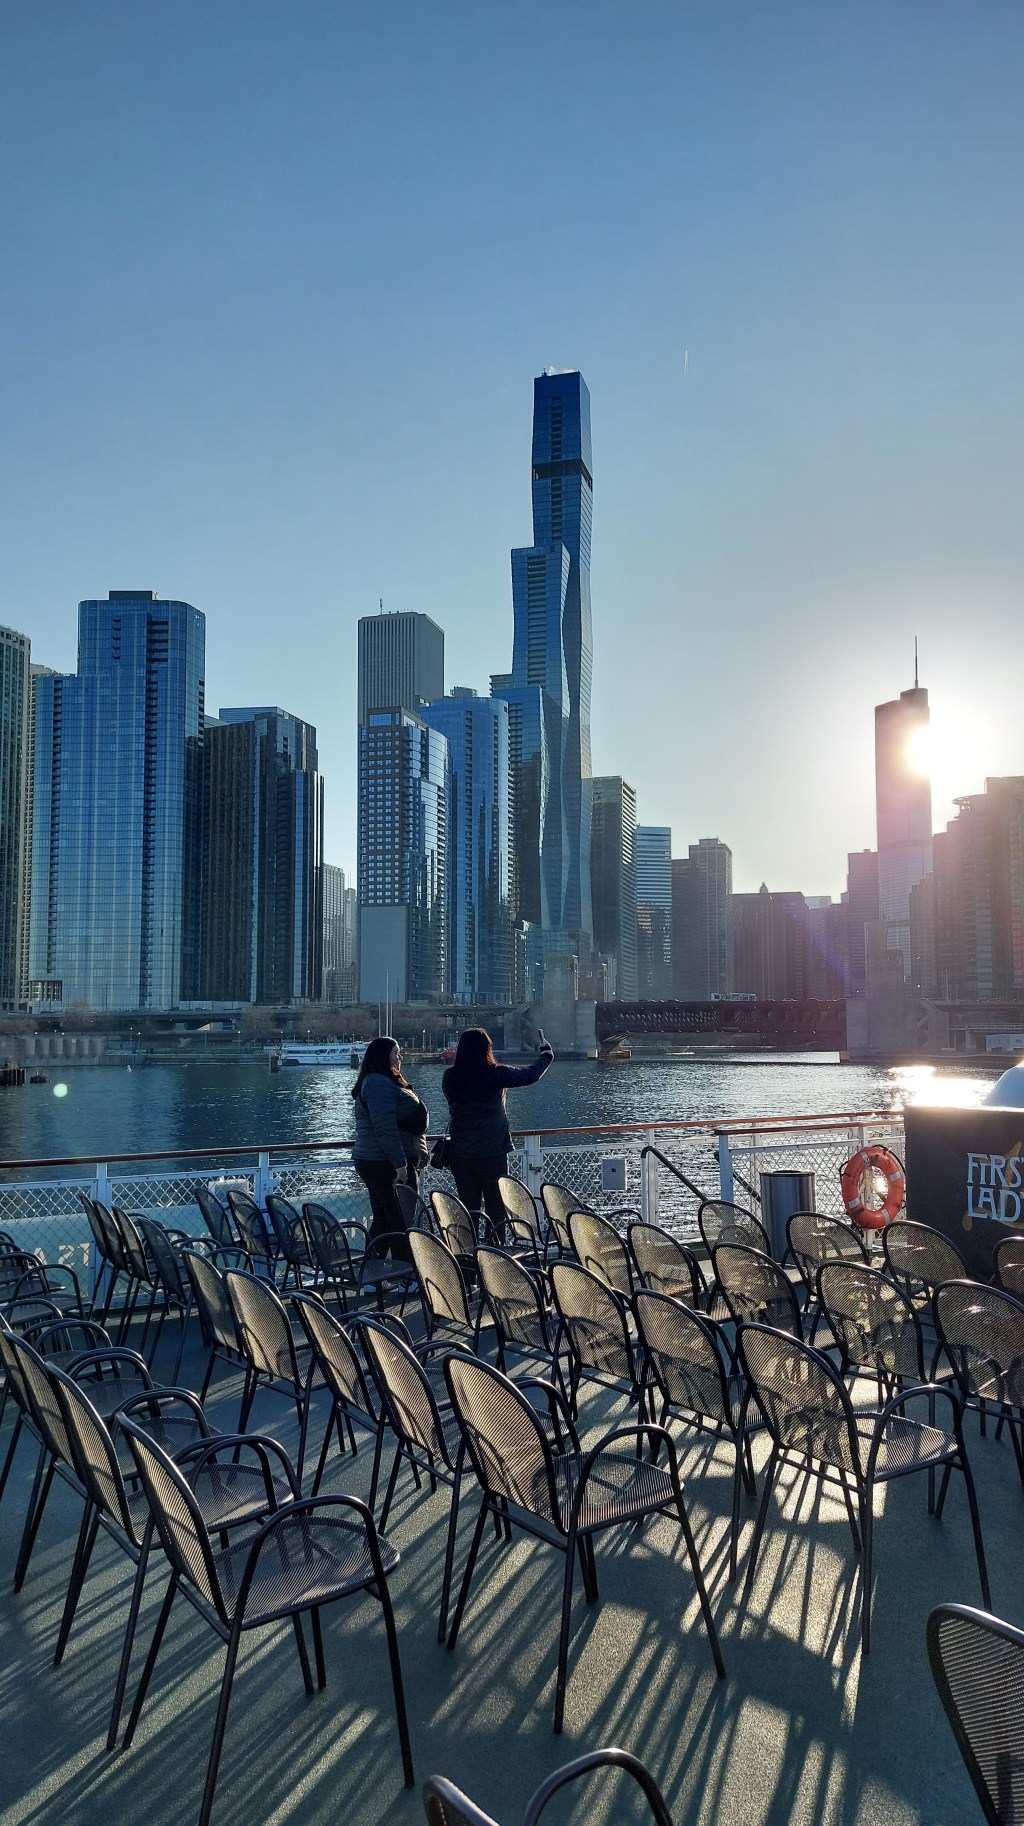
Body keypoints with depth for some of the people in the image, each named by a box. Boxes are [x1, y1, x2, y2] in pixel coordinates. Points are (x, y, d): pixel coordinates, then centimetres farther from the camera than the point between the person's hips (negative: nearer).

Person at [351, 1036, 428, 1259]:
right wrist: (400, 1164, -24)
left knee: (383, 1221, 15)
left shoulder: (381, 1082, 20)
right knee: (402, 1224, -7)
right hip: (388, 1164, -11)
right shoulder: (379, 1084, -15)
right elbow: (385, 1128, -23)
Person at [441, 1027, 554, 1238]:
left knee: (468, 1208, 12)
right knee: (496, 1209, 7)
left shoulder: (450, 1077, -2)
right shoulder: (495, 1074, -12)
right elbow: (531, 1074, 0)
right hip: (493, 1152, -4)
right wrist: (546, 1053, 20)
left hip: (460, 1154, 4)